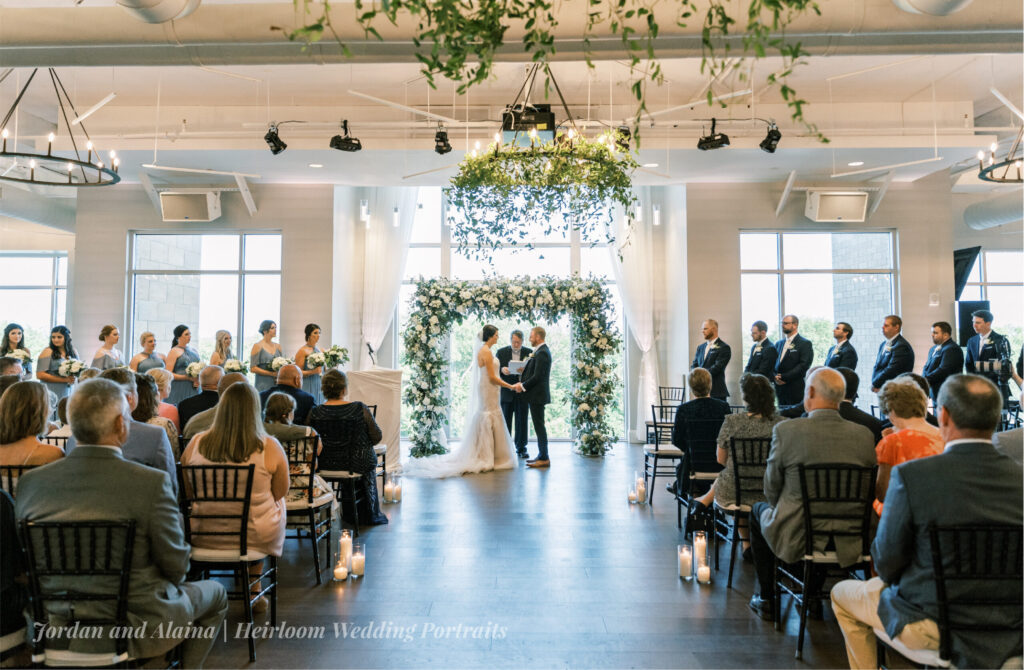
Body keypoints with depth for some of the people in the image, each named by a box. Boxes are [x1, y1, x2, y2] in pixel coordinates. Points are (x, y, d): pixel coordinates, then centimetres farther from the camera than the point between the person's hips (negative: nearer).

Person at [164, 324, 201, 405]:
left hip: (194, 390, 5)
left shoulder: (193, 351, 16)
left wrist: (198, 381, 2)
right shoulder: (174, 352, -1)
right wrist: (188, 378, -15)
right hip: (179, 390, -5)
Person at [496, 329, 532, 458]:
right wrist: (502, 370, -20)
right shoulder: (501, 352, 3)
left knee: (522, 421, 5)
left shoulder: (529, 352, 2)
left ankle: (521, 448, 14)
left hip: (523, 391, 0)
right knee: (505, 421, 6)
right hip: (506, 392, 0)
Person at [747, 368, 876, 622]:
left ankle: (767, 600, 32)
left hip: (795, 540, -3)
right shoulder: (864, 435, -6)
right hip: (846, 545, 4)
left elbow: (772, 488, -5)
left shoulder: (786, 430, -17)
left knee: (759, 511, 27)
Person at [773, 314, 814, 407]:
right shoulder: (779, 343, 19)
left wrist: (784, 377, -15)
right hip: (780, 390, 6)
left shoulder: (805, 343, -3)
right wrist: (775, 377, -5)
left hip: (795, 390, -6)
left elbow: (804, 365, -12)